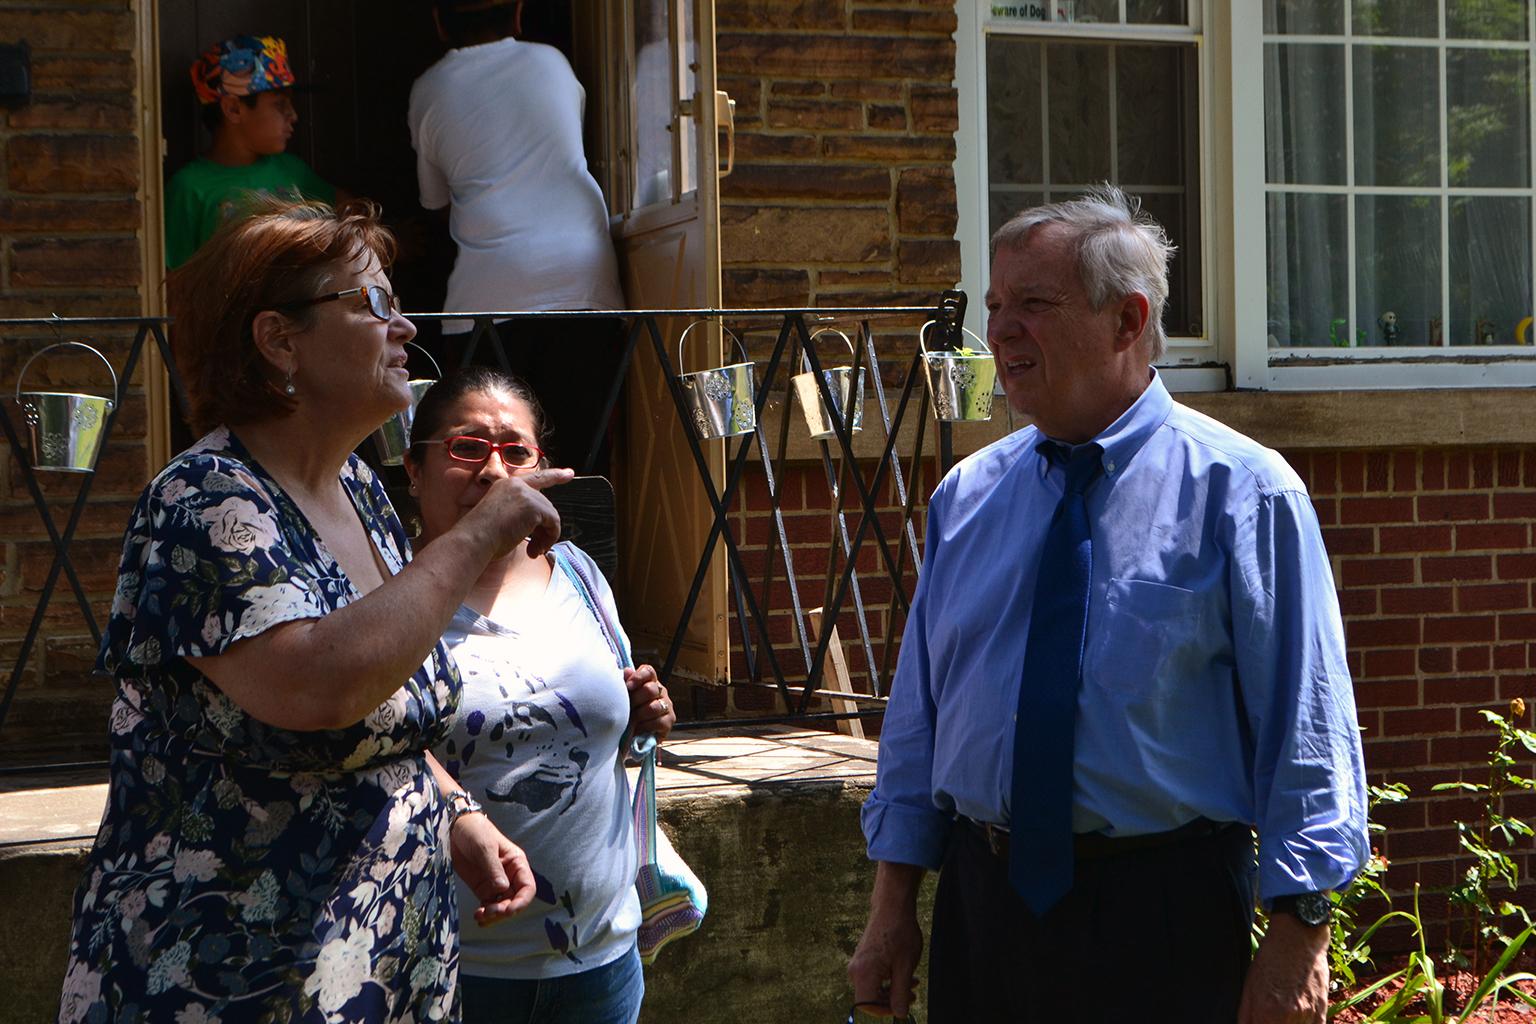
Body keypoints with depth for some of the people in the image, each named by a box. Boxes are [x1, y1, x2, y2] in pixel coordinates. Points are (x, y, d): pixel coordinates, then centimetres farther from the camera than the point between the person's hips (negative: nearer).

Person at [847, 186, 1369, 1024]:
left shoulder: (1240, 492, -7)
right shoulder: (965, 498, 8)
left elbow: (1304, 726, -8)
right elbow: (917, 711, 12)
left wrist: (1297, 934, -12)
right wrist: (892, 908, 9)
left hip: (1163, 922, -4)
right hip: (982, 902, 4)